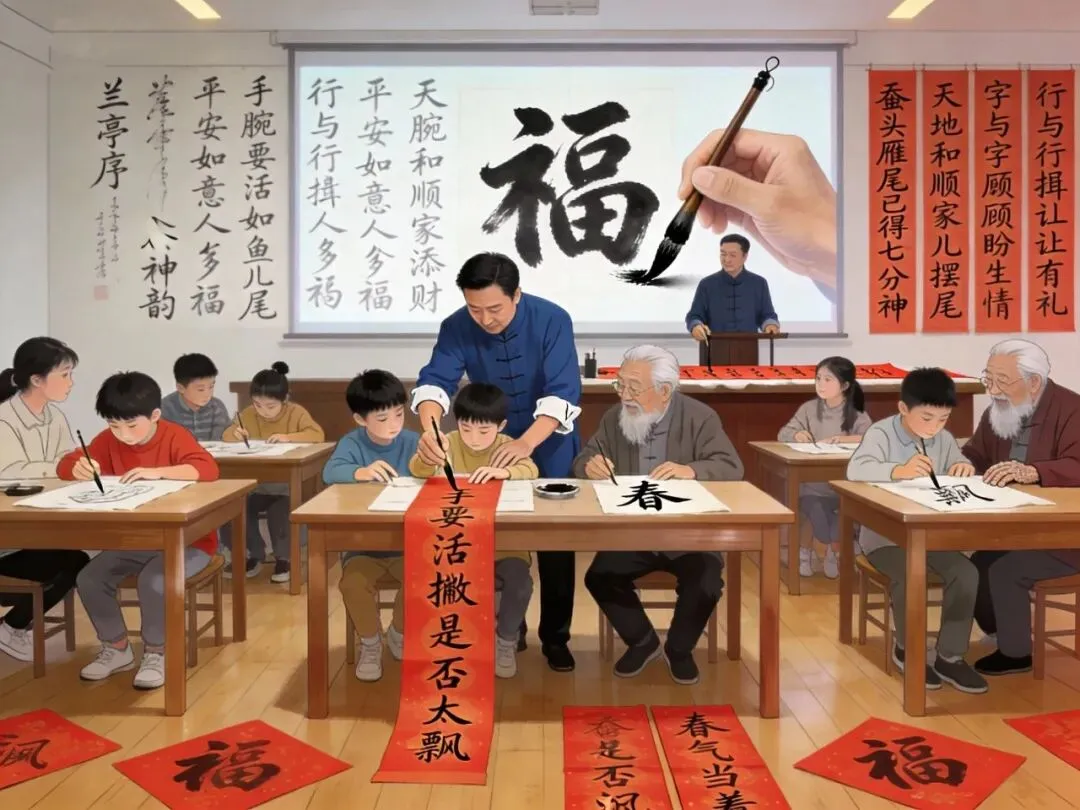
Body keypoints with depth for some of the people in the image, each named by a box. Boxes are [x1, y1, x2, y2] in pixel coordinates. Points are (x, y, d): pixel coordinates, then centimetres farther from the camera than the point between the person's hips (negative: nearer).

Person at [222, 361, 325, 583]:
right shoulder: (247, 414, 3)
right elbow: (225, 436, 8)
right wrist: (235, 434, -16)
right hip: (255, 483, 4)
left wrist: (288, 437, -31)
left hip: (287, 484, -4)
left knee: (278, 509, -32)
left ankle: (283, 557, -10)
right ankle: (253, 555, -1)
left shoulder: (296, 413, -7)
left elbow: (318, 435, -20)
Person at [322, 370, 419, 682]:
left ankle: (400, 634, 10)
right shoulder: (352, 443, -4)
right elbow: (330, 472, -23)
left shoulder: (412, 442, -3)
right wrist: (361, 472, -43)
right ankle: (370, 642, 5)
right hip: (362, 545, 0)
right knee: (353, 583, -29)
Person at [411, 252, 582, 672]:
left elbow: (563, 391, -31)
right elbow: (435, 380, -26)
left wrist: (527, 442, -46)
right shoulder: (456, 327, -16)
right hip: (489, 446, 2)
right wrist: (429, 429, -48)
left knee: (555, 543, 5)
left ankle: (555, 637, 22)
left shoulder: (551, 320, -23)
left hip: (549, 447, -2)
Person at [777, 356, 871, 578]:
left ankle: (833, 553, 18)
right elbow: (782, 434, 2)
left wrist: (845, 439, -31)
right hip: (812, 482, 0)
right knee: (816, 512, -25)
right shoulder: (809, 408, 4)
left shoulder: (857, 415, 1)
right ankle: (804, 551, 11)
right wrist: (796, 434, -20)